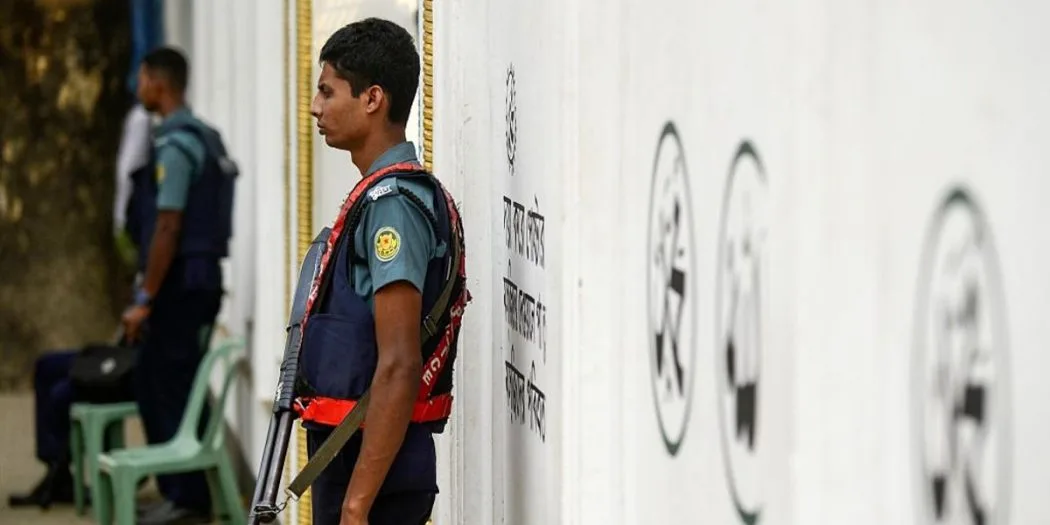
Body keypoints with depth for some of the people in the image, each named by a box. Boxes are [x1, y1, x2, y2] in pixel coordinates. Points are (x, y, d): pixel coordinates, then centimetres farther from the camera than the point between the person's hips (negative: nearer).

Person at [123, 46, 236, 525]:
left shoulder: (174, 144, -16)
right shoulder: (204, 138, 14)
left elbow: (168, 227, -20)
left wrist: (145, 299, -16)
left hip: (180, 281, -9)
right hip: (201, 276, 9)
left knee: (170, 390, -3)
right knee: (155, 384, 15)